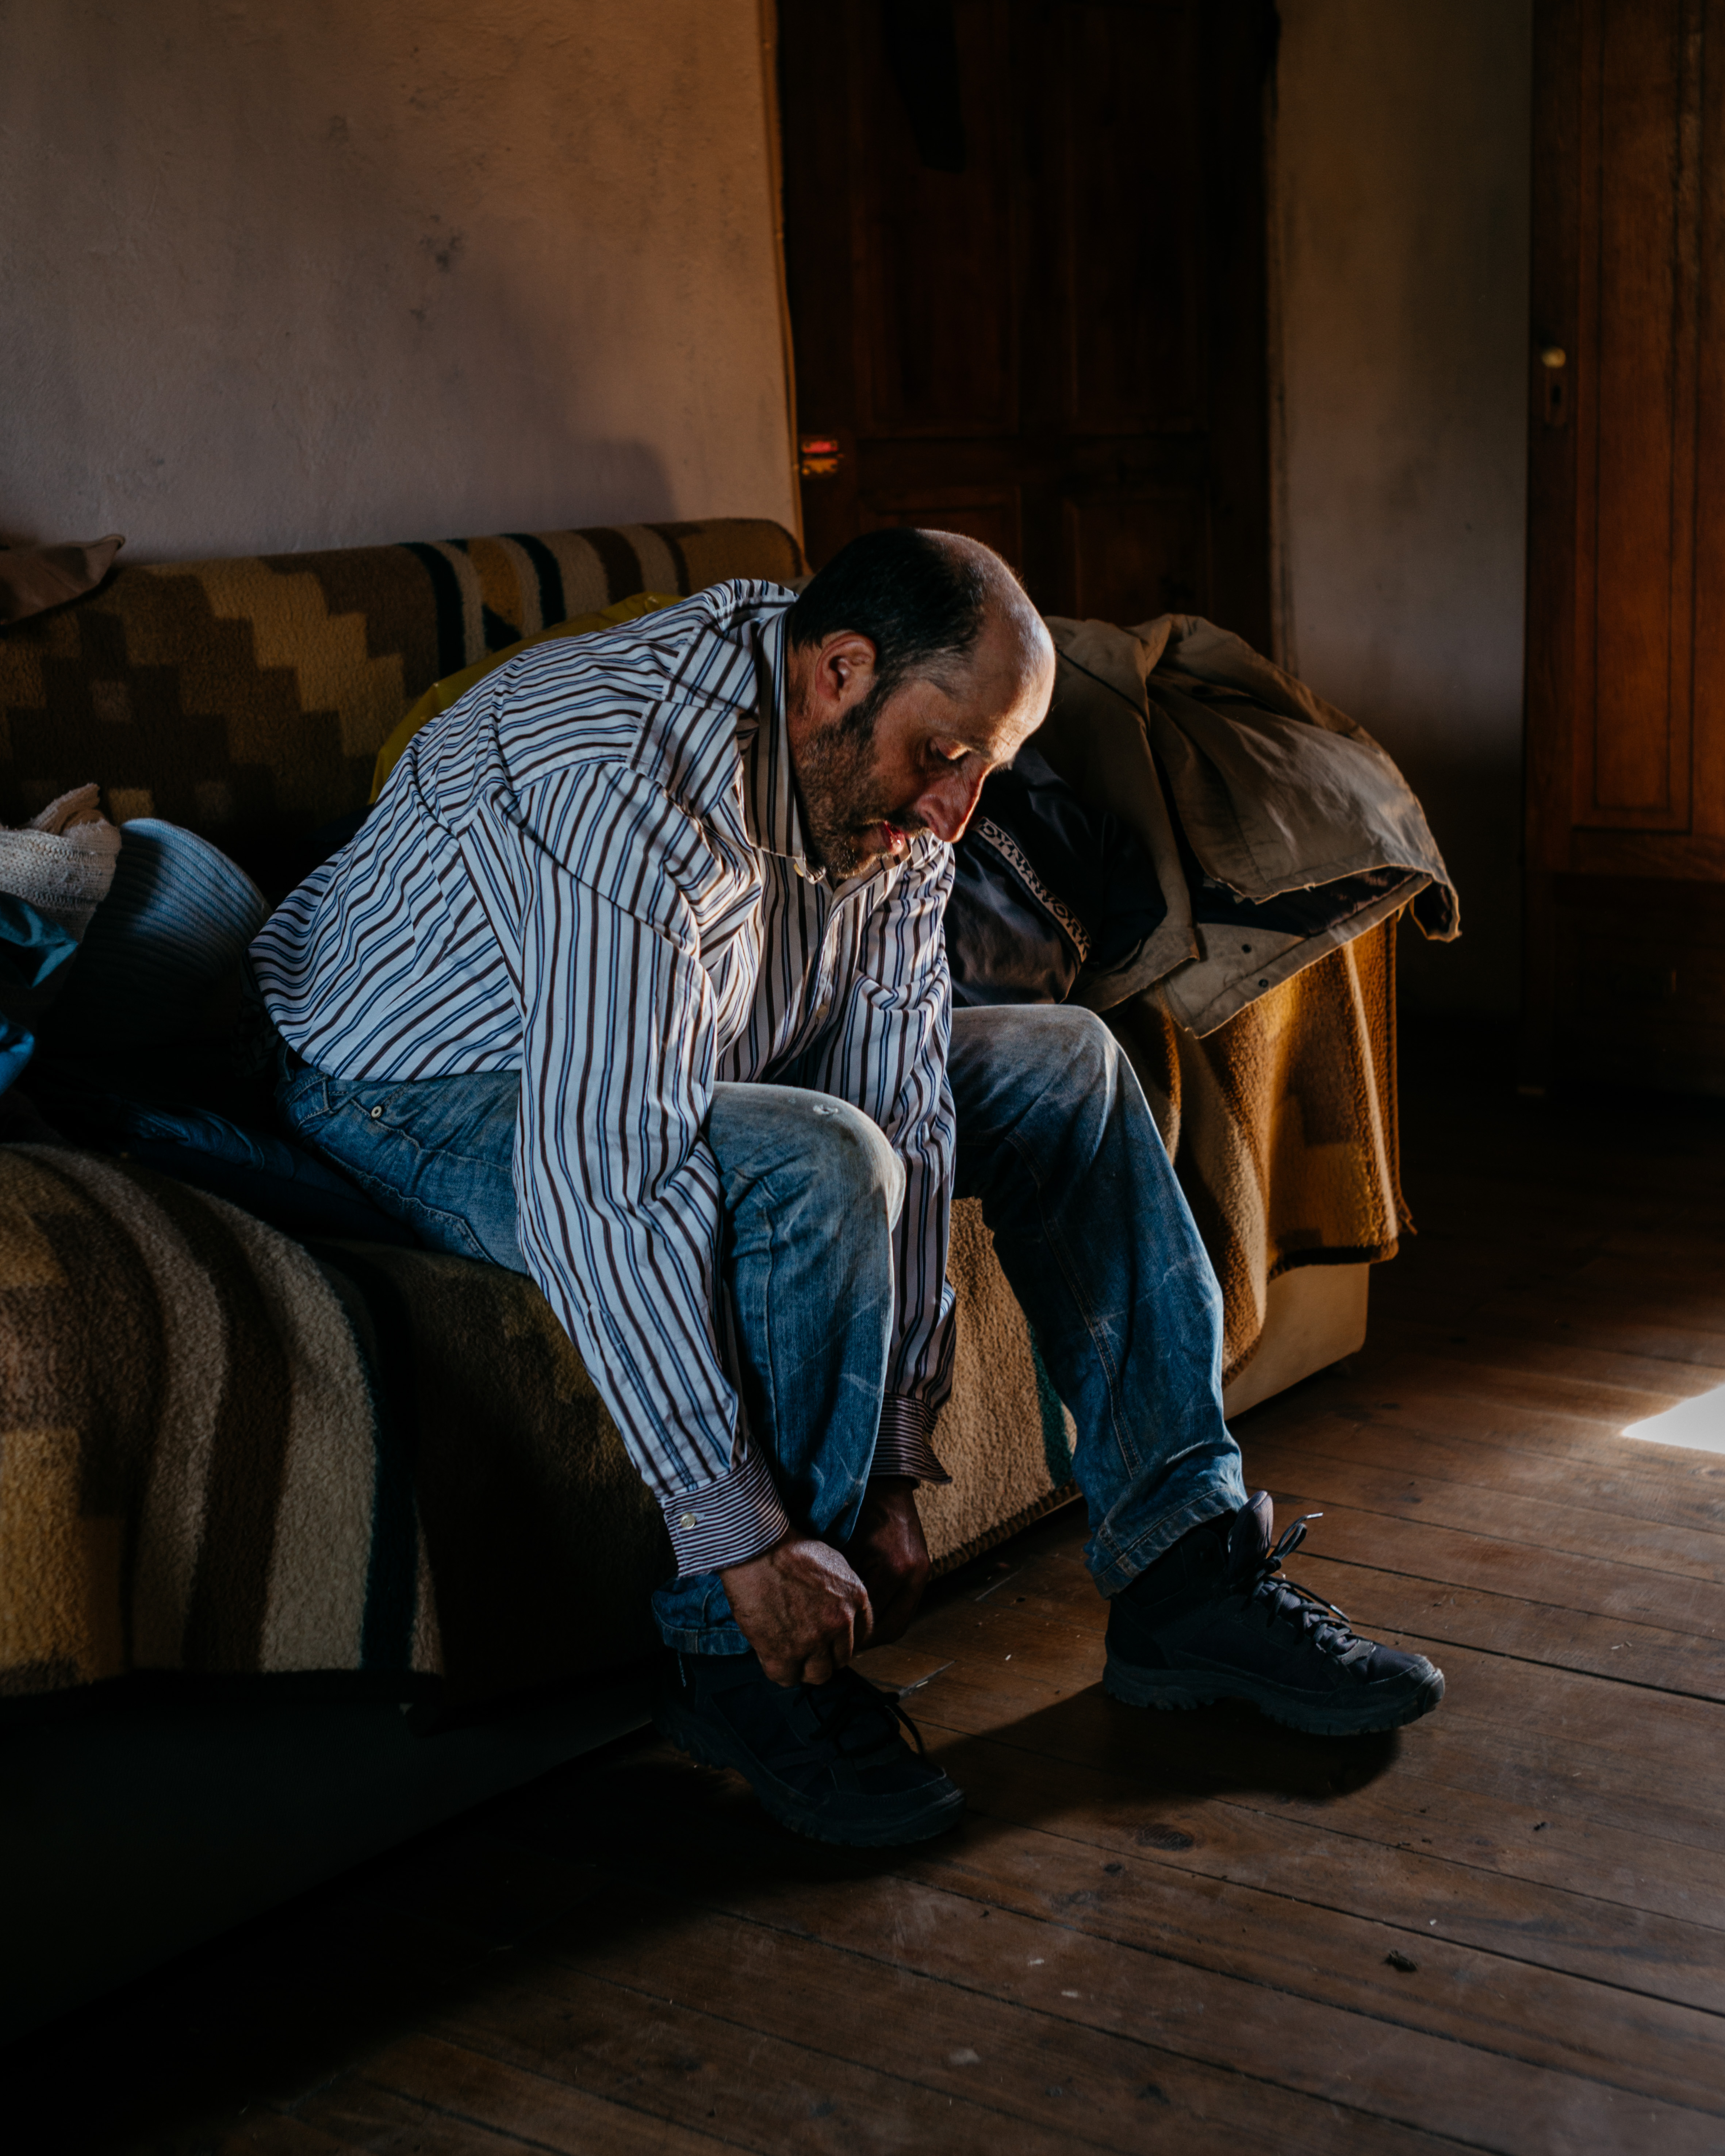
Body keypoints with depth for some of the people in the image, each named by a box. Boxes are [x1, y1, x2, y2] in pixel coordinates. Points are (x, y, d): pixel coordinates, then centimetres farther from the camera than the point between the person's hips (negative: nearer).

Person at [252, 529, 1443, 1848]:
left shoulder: (889, 793, -8)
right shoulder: (634, 792, -35)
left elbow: (900, 1116, -12)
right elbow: (606, 1185, -40)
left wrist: (895, 1468, -16)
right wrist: (750, 1543, -37)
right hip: (412, 1098, -8)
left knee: (1063, 1071, 1)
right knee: (812, 1168, -35)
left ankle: (1188, 1582, 2)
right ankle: (745, 1671, -15)